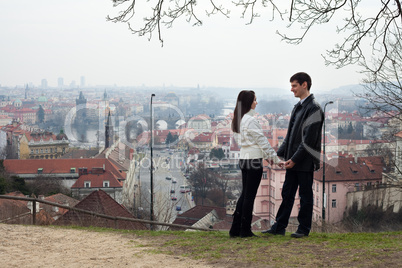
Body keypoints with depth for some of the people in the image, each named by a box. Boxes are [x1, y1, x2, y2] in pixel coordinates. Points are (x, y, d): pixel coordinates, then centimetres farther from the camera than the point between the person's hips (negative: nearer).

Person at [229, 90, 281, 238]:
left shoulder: (238, 119, 11)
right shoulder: (250, 120, -17)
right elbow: (262, 141, -15)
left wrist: (265, 155, 17)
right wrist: (275, 158, -7)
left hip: (244, 158, 9)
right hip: (253, 159, -9)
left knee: (245, 194, 14)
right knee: (249, 196, -1)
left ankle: (235, 229, 14)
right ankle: (245, 230, 6)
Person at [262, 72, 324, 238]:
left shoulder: (314, 109, -13)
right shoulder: (298, 107, 16)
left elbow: (309, 139, -18)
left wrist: (295, 159, -19)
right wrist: (279, 153, 13)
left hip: (305, 162, -9)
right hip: (293, 161, 9)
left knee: (305, 196, 2)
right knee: (287, 194, 12)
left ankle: (304, 229, 12)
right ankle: (279, 227, 17)